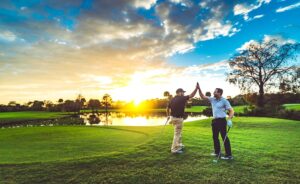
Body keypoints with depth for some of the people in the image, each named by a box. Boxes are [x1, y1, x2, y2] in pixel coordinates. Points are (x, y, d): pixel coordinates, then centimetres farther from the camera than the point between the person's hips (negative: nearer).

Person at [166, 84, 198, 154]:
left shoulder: (172, 99, 5)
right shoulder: (182, 98, -15)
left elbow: (167, 108, 12)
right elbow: (191, 95, -14)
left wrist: (168, 115, 27)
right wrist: (196, 88, -7)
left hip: (173, 117, 8)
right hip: (178, 118, -8)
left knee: (178, 133, 24)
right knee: (177, 134, 1)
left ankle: (179, 145, 37)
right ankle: (174, 149, 7)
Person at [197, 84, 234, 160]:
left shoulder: (224, 101, -11)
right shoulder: (212, 99, 7)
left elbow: (231, 111, -13)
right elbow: (203, 96, 11)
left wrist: (229, 119, -27)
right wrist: (199, 88, 0)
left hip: (222, 120, -8)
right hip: (215, 120, 8)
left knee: (224, 137, -5)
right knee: (215, 137, 14)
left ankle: (229, 155, 1)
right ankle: (217, 152, 27)